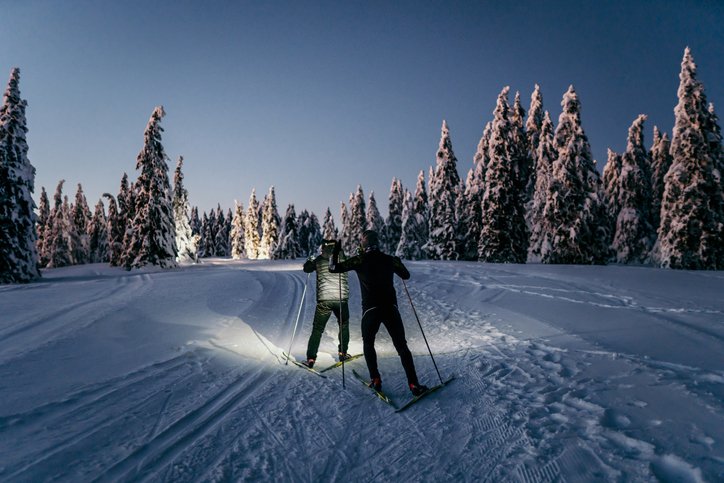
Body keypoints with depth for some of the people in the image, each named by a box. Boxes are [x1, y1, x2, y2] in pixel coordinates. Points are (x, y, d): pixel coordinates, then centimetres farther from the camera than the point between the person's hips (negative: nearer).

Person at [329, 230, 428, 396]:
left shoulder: (359, 260, -2)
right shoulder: (389, 259, 5)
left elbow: (333, 268, -1)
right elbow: (406, 275, 20)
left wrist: (336, 252, 15)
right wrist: (398, 263, 37)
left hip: (370, 309, -1)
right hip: (391, 308, 2)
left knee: (368, 344, 22)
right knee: (401, 346, 10)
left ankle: (375, 380, 16)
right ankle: (414, 384, 3)